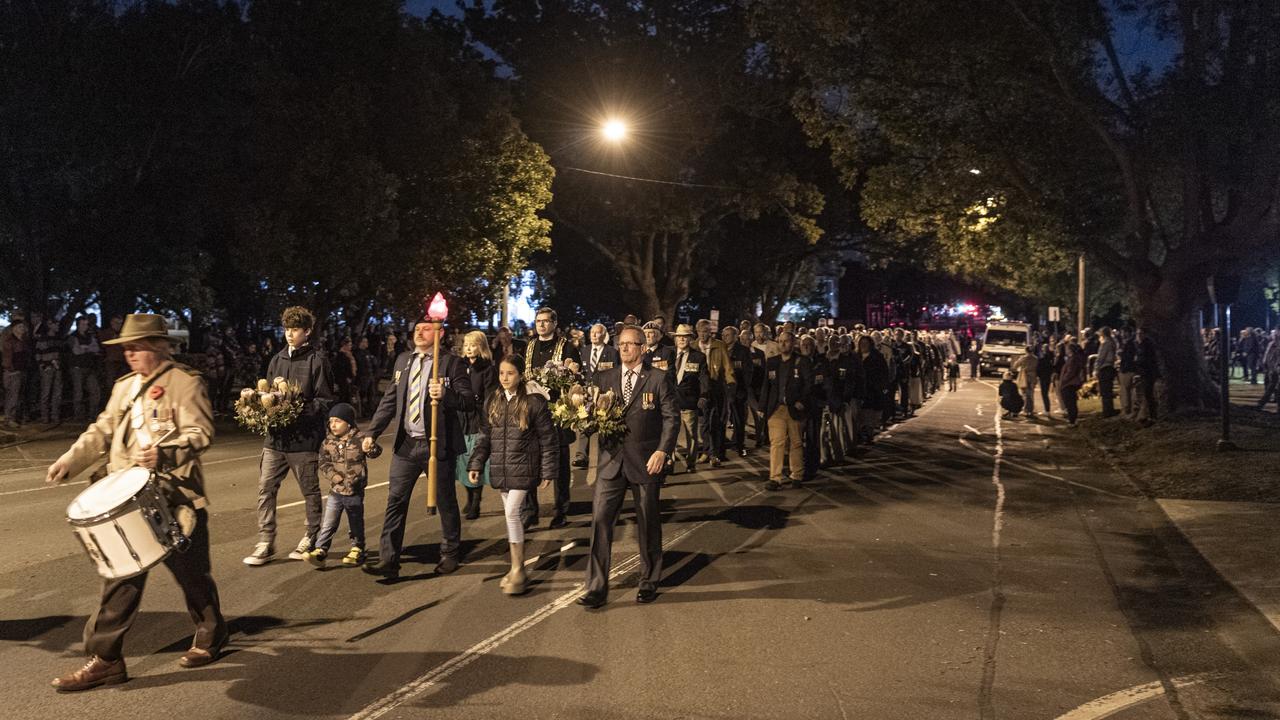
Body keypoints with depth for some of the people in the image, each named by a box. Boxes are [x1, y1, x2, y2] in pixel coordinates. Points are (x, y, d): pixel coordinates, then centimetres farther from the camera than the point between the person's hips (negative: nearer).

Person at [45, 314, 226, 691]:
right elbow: (102, 431, 19)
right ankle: (105, 658, 8)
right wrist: (70, 461, 4)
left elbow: (200, 433, -16)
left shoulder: (185, 383, -7)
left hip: (175, 501, -6)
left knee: (191, 572, 7)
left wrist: (165, 453, -32)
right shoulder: (124, 387, 17)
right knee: (121, 577, 3)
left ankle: (210, 637, 29)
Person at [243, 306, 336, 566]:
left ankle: (312, 539, 23)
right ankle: (265, 543, 9)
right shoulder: (277, 360, 12)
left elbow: (325, 402, -8)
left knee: (310, 491, 8)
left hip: (304, 439, -5)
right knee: (266, 488, 1)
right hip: (275, 437, 5)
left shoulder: (316, 362, -5)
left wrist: (299, 410, -20)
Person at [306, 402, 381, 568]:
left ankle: (357, 551, 26)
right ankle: (320, 551, 5)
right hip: (335, 491, 3)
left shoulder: (358, 439, -9)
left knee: (355, 524, 11)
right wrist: (334, 476, -17)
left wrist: (371, 448, -40)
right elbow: (324, 464, 0)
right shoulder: (328, 442, 1)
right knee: (327, 525, 1)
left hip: (355, 492, -2)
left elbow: (375, 452, -16)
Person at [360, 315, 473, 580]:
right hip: (406, 444, 5)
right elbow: (390, 400, 13)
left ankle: (450, 555, 26)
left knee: (446, 503, 9)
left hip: (438, 444, -4)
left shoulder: (452, 363, -7)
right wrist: (372, 432, 6)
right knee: (395, 501, 1)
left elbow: (469, 402, -10)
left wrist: (445, 394, -28)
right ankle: (388, 561, 5)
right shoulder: (403, 360, 10)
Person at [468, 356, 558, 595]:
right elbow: (484, 435, 11)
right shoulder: (491, 400, 5)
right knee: (511, 515, 11)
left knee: (512, 512, -13)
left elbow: (548, 439, -5)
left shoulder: (534, 402, -9)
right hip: (499, 467, 5)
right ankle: (517, 566, 22)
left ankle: (518, 570, -3)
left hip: (523, 466, -5)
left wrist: (548, 471, -5)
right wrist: (476, 464, 4)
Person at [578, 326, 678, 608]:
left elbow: (671, 417, -6)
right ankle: (597, 588, 1)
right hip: (612, 459, 3)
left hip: (646, 460, -3)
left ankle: (649, 583, 26)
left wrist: (663, 451, -16)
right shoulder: (606, 378, 9)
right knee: (600, 519, -5)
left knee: (648, 523, 10)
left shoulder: (659, 379, -2)